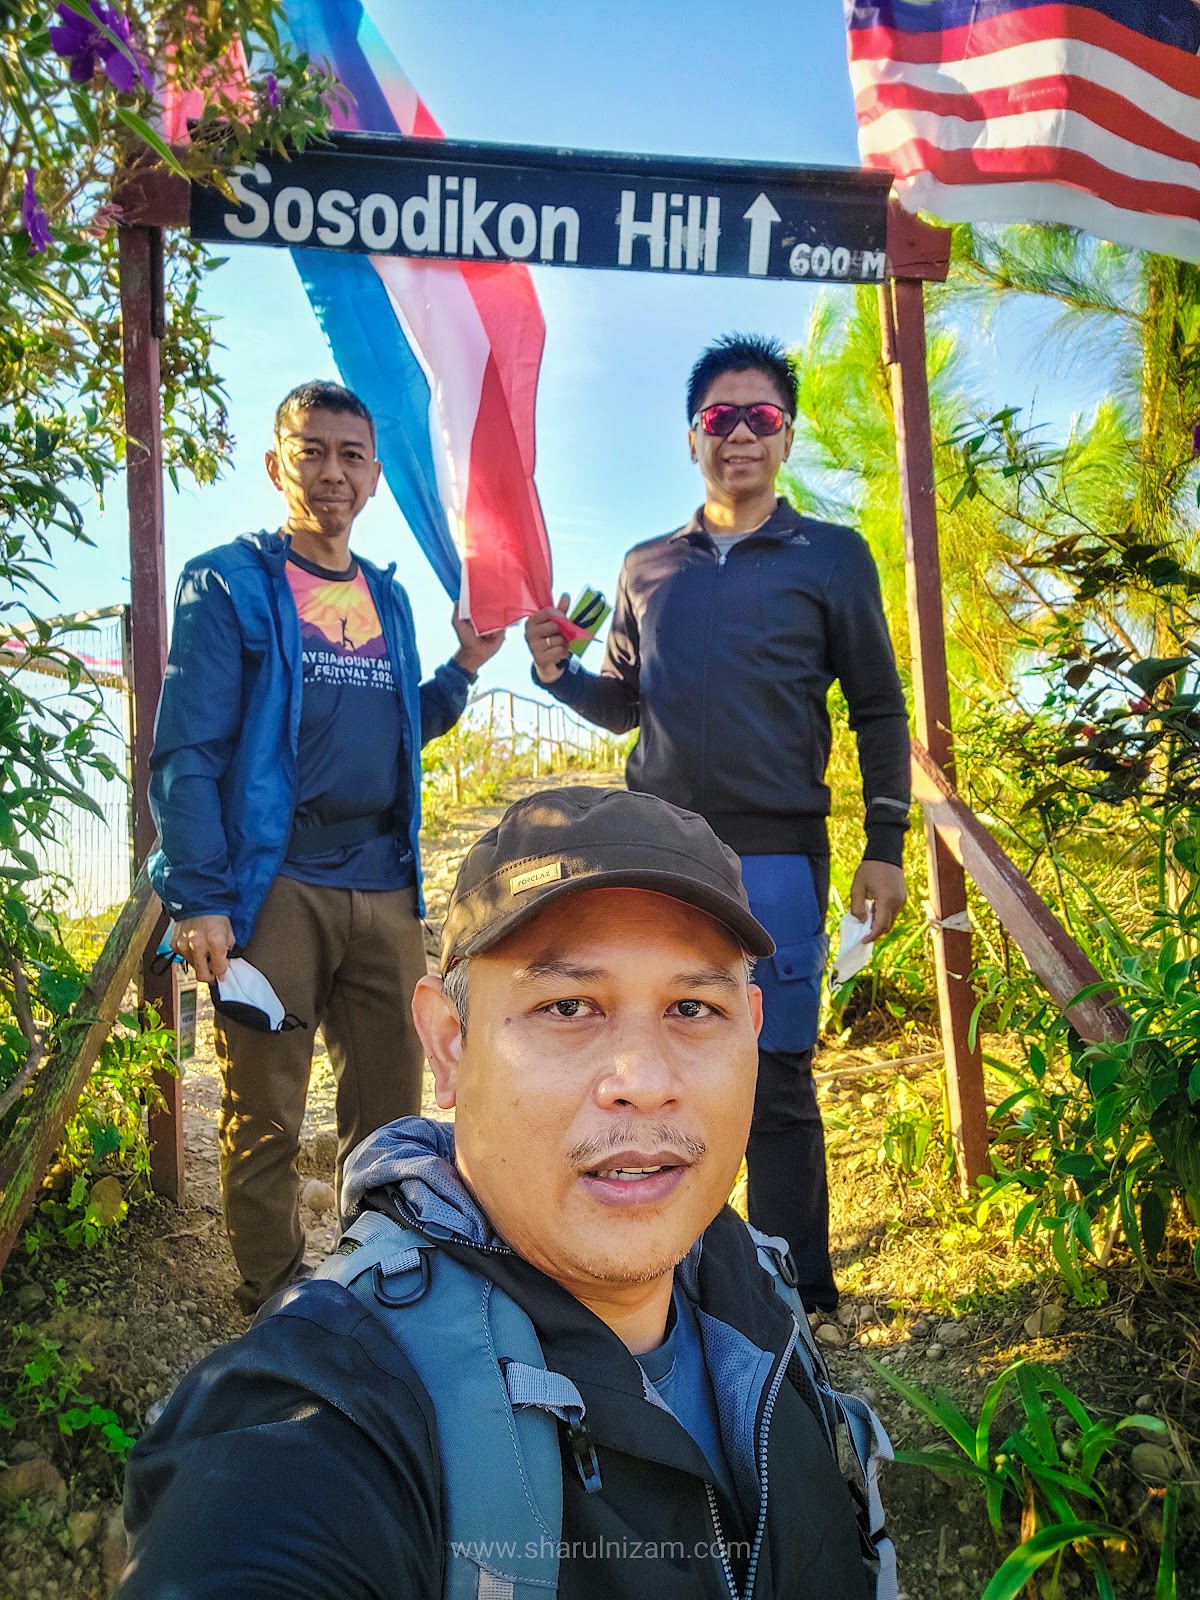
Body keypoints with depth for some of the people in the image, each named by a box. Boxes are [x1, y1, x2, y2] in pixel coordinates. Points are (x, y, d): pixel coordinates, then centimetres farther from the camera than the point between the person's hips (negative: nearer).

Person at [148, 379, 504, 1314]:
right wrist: (199, 899, -16)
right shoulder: (229, 584, -1)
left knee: (390, 1108, 12)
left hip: (384, 889, 6)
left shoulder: (389, 598, 17)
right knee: (265, 1119, 2)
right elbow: (186, 751, -8)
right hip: (274, 888, -5)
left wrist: (462, 671, 9)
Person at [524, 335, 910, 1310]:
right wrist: (558, 671, -1)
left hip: (774, 855, -3)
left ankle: (795, 1290, 16)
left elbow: (879, 710, 4)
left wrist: (885, 846, -2)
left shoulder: (831, 557, 4)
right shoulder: (648, 568, 14)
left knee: (775, 1079, 0)